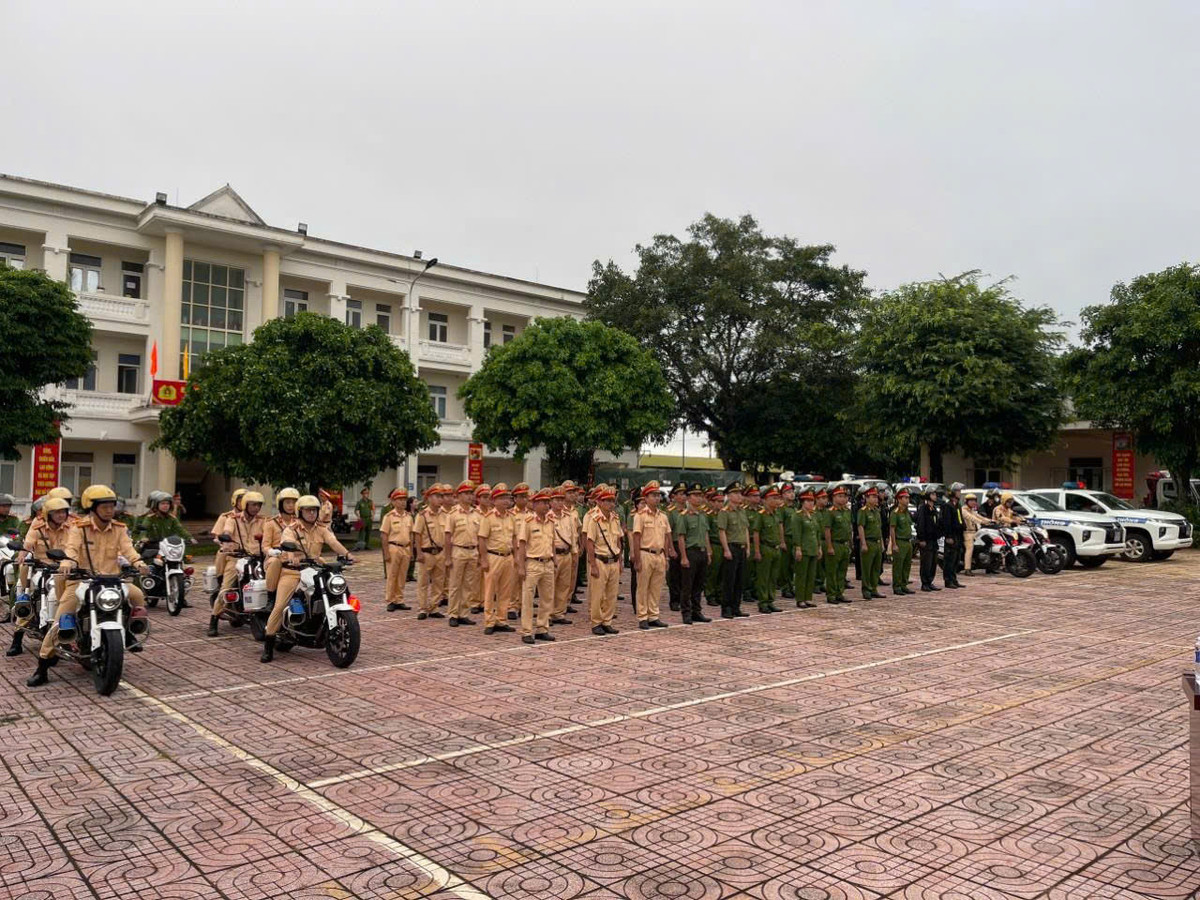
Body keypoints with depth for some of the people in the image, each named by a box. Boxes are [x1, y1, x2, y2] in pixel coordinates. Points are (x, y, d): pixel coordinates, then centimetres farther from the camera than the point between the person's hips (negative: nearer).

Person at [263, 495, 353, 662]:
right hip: (292, 571, -3)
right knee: (279, 606, -14)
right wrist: (292, 557, -45)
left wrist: (347, 553, -26)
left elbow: (333, 542, -6)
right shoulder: (291, 530, -1)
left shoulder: (322, 529, 11)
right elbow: (288, 544, -22)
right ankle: (268, 645, -3)